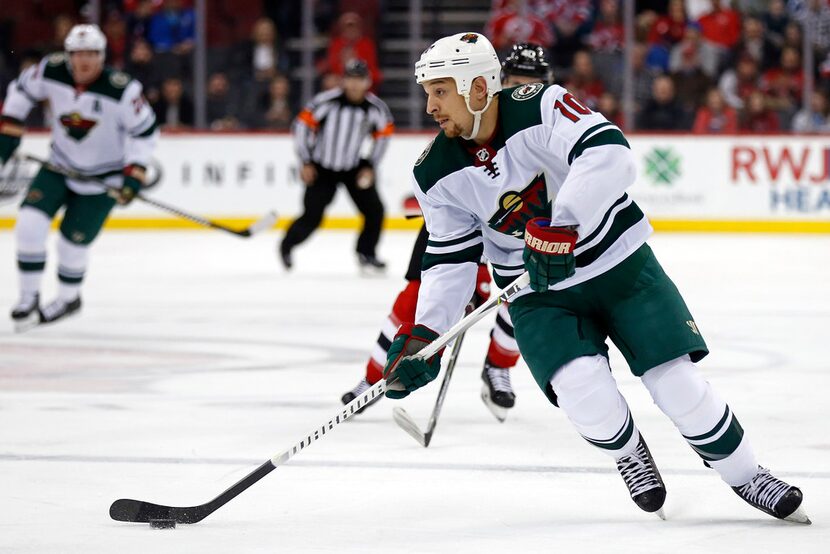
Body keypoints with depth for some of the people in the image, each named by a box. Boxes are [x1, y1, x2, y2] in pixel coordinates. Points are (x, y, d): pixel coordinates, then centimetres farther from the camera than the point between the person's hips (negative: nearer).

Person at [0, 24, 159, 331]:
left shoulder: (122, 89, -27)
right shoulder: (52, 70, -16)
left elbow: (145, 131, -17)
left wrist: (133, 176, -21)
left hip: (103, 177, -3)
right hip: (60, 166, 3)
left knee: (72, 240, 2)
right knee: (30, 223, -13)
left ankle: (68, 298, 33)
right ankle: (29, 298, 5)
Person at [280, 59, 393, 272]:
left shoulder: (376, 108, -11)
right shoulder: (327, 101, -21)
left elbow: (383, 134, 5)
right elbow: (302, 124, -13)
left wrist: (369, 166, 0)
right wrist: (306, 163, -11)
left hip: (354, 168, 3)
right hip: (321, 168, -3)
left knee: (375, 210, -6)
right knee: (312, 217, -6)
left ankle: (366, 254, 13)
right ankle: (287, 246, 22)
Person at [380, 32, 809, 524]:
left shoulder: (540, 107, -21)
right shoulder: (438, 176, -7)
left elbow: (610, 155, -36)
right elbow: (451, 260, 1)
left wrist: (561, 227, -44)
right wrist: (424, 333, -11)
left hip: (620, 262, -2)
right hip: (540, 294, 2)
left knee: (677, 382, -7)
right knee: (583, 389, -22)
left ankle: (745, 475, 16)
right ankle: (629, 454, 11)